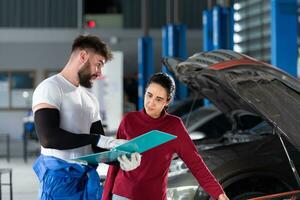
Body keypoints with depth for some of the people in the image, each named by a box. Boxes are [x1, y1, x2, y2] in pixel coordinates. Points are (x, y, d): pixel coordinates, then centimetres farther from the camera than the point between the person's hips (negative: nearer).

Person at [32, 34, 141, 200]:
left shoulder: (90, 99, 15)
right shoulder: (50, 88, -8)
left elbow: (98, 147, 11)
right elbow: (48, 137, -22)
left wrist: (121, 161, -10)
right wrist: (98, 139, -18)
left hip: (89, 179, 7)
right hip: (60, 179, -7)